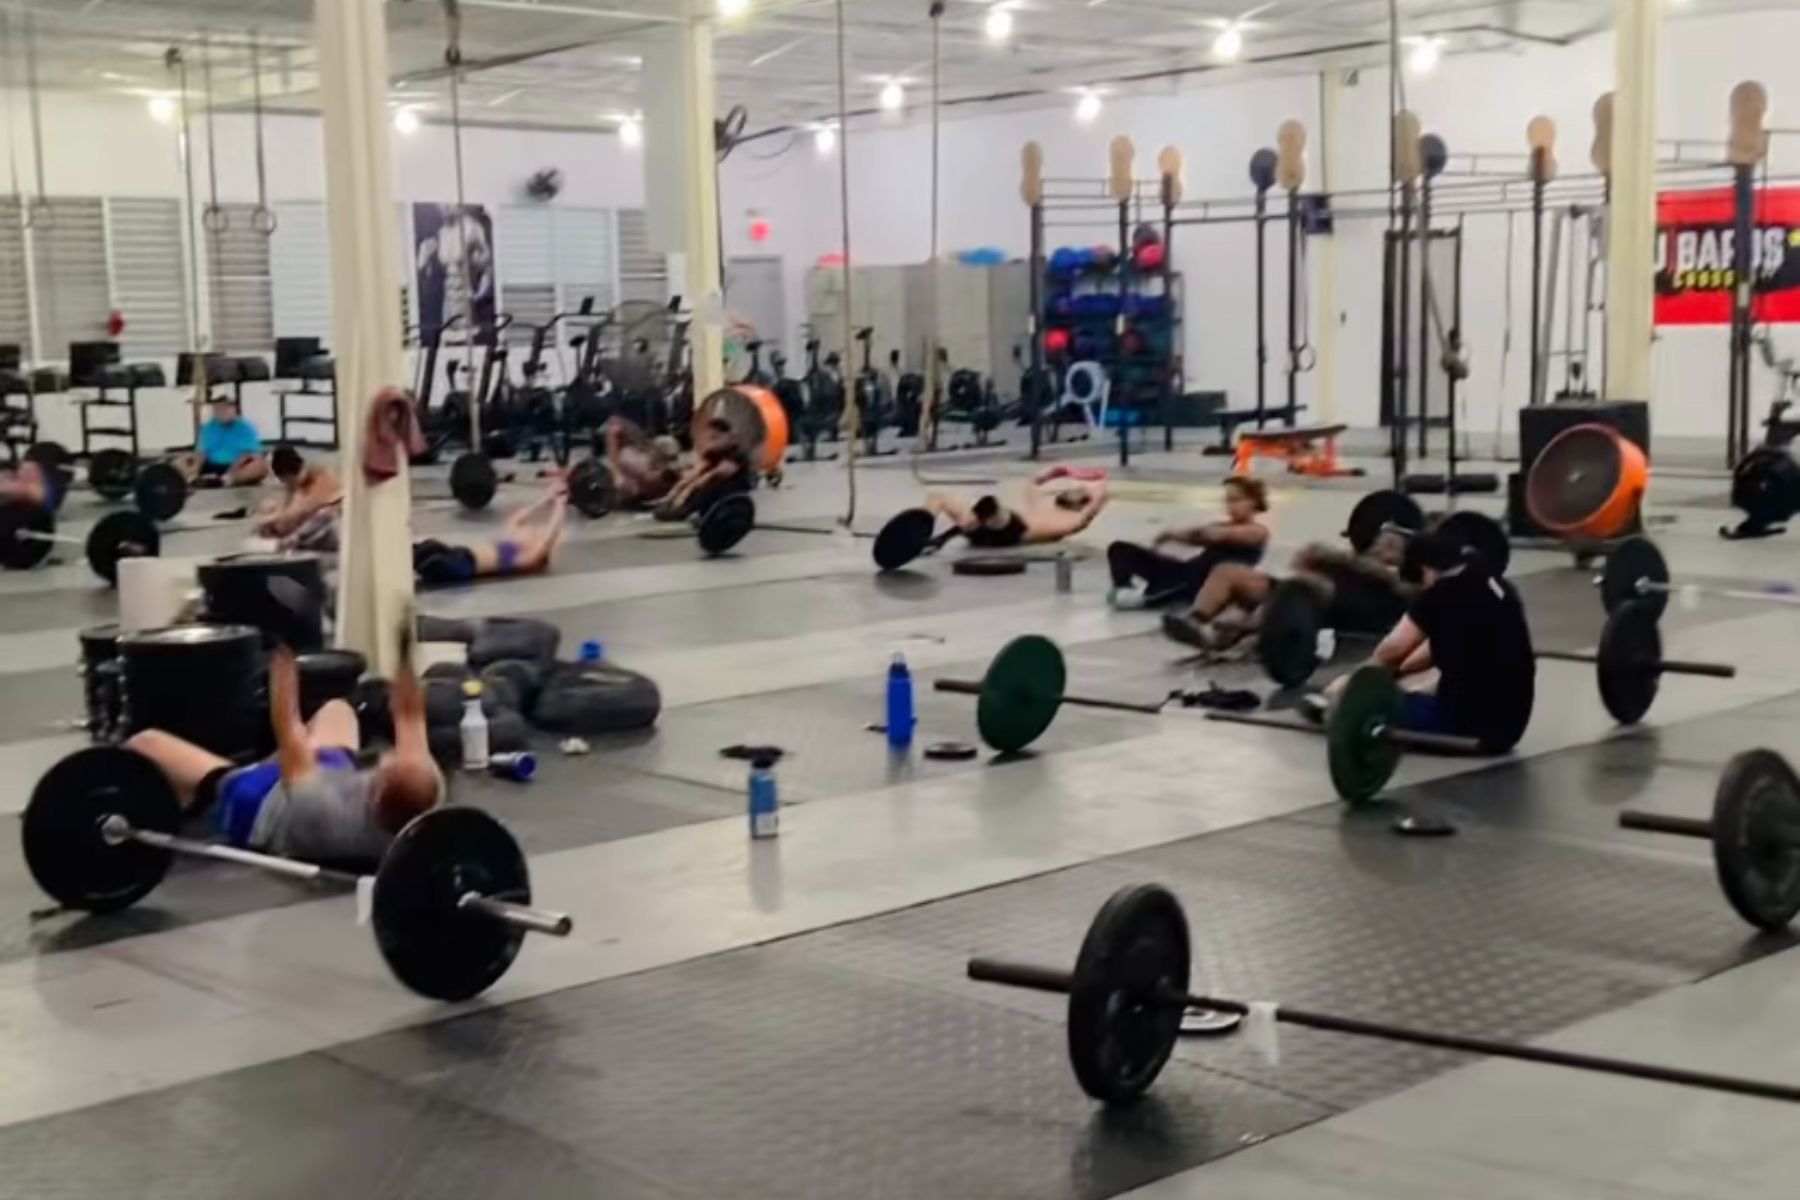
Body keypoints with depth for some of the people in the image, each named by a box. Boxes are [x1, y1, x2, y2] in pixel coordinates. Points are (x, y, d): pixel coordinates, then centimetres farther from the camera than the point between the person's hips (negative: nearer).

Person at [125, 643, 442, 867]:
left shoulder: (322, 810, -49)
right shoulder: (422, 801, -37)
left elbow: (288, 736, -35)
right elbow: (411, 723, -18)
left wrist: (283, 663, -27)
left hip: (258, 804, -5)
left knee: (145, 743, 4)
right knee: (336, 708, 32)